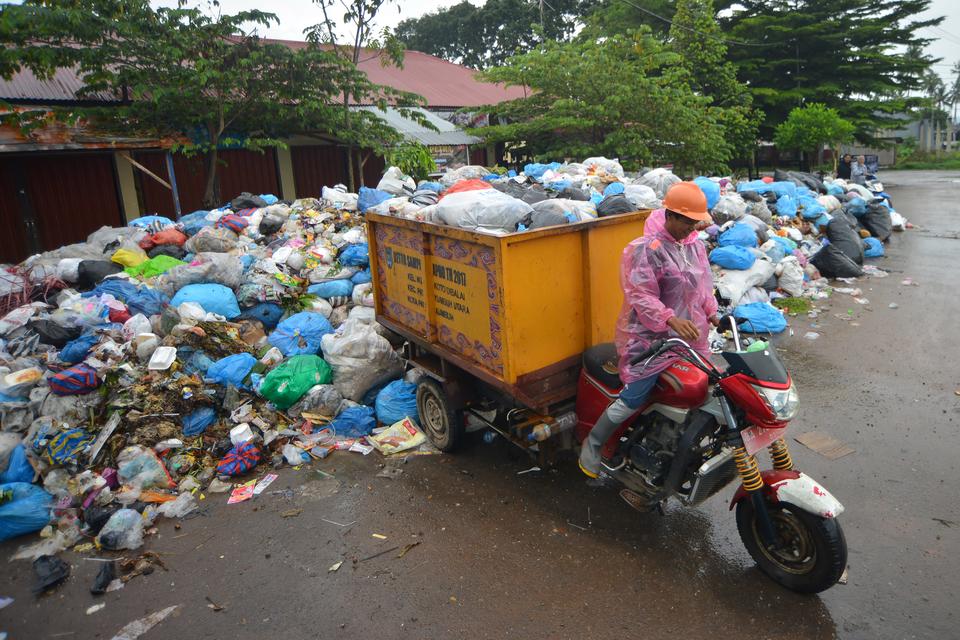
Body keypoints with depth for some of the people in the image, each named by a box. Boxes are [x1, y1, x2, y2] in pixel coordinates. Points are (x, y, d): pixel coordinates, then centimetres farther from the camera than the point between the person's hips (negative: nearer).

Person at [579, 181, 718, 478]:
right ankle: (593, 444, 8)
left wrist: (712, 314, 11)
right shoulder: (645, 248, -15)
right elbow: (640, 295, -22)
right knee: (633, 398, -11)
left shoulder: (695, 244, 11)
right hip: (650, 337, -8)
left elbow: (703, 284, 23)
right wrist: (671, 320, -33)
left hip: (689, 335, 8)